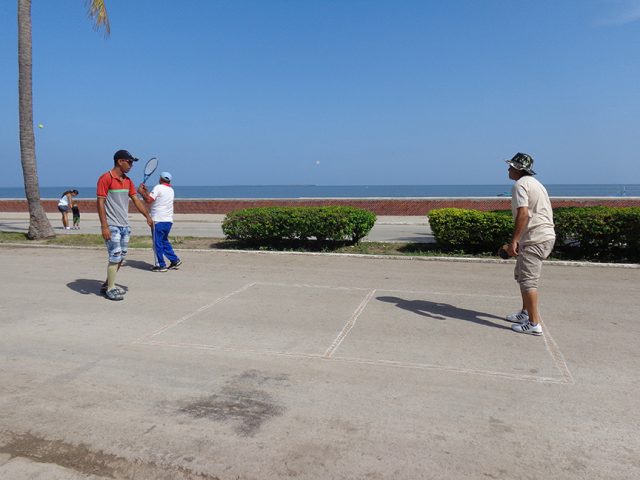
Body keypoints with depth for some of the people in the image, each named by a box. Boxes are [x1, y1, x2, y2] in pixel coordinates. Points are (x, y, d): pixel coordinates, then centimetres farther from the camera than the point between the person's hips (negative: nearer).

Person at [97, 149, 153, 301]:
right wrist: (104, 226, -19)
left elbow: (136, 200, 15)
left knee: (121, 257, 11)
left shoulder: (128, 181, 13)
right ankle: (110, 289, 5)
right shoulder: (105, 178, -10)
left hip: (125, 226, 8)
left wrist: (147, 216, 5)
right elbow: (100, 202, -13)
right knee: (115, 257, -7)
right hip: (112, 226, -8)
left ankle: (108, 285, 26)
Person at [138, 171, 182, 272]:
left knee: (157, 243, 1)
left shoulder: (158, 187, -8)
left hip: (159, 220, -8)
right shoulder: (171, 190, 16)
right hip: (169, 220, 8)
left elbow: (149, 200, -16)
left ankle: (161, 265, 4)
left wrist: (141, 192, -1)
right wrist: (146, 190, 25)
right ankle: (175, 260, 17)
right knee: (164, 241, 20)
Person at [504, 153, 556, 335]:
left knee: (528, 280, -7)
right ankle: (526, 313, 29)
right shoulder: (535, 183, 21)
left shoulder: (520, 185, -10)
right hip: (546, 236, 10)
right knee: (521, 275, 21)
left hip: (535, 240, -10)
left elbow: (523, 214, -22)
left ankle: (534, 324, -5)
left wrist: (514, 241, -24)